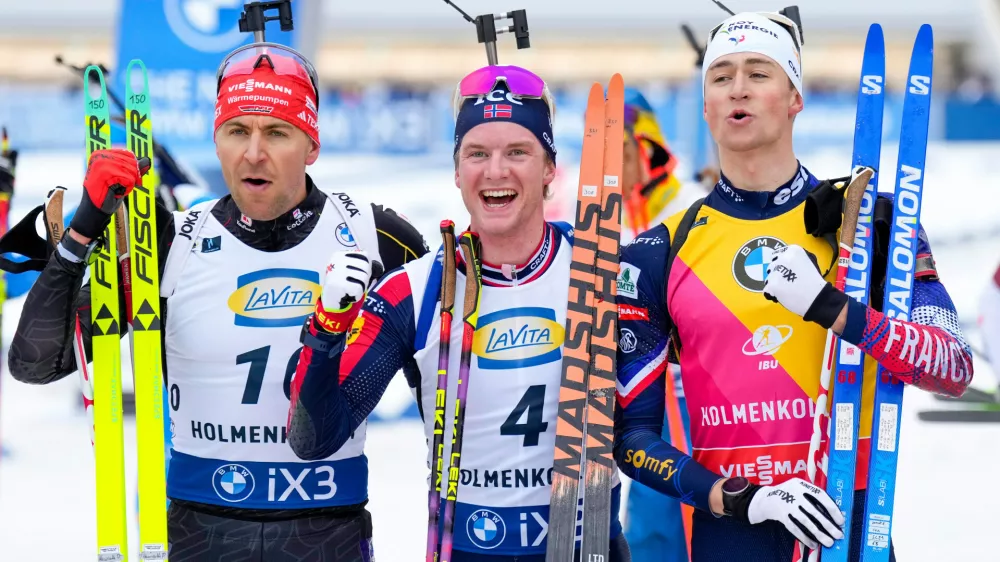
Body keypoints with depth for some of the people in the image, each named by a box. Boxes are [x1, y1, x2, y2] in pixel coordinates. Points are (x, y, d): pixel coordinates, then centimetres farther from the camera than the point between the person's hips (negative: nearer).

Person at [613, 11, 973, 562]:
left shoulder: (868, 220, 2)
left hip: (851, 517, 0)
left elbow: (955, 369, -7)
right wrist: (741, 499, -13)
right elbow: (631, 436, 2)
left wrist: (830, 307, -21)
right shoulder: (660, 255, 3)